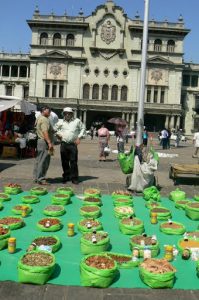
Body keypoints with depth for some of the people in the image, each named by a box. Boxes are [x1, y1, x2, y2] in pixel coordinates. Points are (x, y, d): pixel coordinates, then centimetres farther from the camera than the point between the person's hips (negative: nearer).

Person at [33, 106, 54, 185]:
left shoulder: (39, 118, 19)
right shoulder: (44, 120, -14)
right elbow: (45, 132, -24)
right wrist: (50, 143, -27)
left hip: (39, 140, 11)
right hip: (44, 142, -11)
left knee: (38, 160, 14)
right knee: (43, 161, -7)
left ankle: (36, 177, 21)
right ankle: (41, 179, -3)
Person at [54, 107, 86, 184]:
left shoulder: (77, 121, 5)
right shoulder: (61, 122, 9)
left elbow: (83, 128, 12)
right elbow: (54, 129, 22)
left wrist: (79, 137, 3)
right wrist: (58, 134, 5)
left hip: (73, 144, -2)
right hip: (64, 144, 2)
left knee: (73, 162, -4)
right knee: (64, 162, 7)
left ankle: (74, 178, 3)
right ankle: (66, 177, 20)